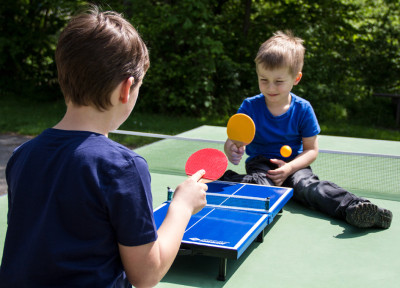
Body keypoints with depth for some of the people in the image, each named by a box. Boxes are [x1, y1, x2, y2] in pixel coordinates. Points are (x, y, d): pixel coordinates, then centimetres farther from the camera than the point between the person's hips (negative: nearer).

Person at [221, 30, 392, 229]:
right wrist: (232, 150, -36)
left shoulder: (303, 109, -3)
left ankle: (353, 208, -52)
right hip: (260, 164, 1)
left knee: (307, 185, -35)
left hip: (294, 165, 0)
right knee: (261, 183, -39)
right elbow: (233, 139, -10)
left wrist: (289, 167, -18)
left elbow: (311, 150, 0)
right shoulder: (250, 106, -4)